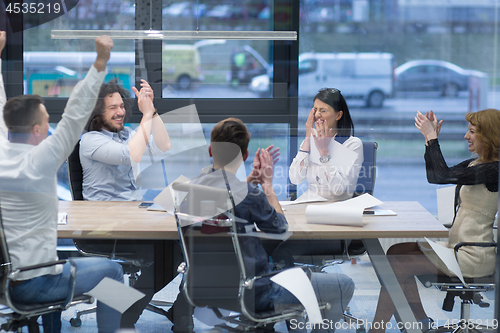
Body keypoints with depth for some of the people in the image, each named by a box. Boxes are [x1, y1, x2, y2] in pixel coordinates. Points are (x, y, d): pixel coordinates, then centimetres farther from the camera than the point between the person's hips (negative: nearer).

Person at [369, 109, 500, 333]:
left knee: (397, 267, -13)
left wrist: (432, 137, -19)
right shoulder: (474, 164, 12)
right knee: (396, 252, 8)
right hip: (457, 245, 10)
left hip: (474, 257, -10)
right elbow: (434, 177, 18)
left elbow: (443, 176, -26)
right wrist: (430, 139, 8)